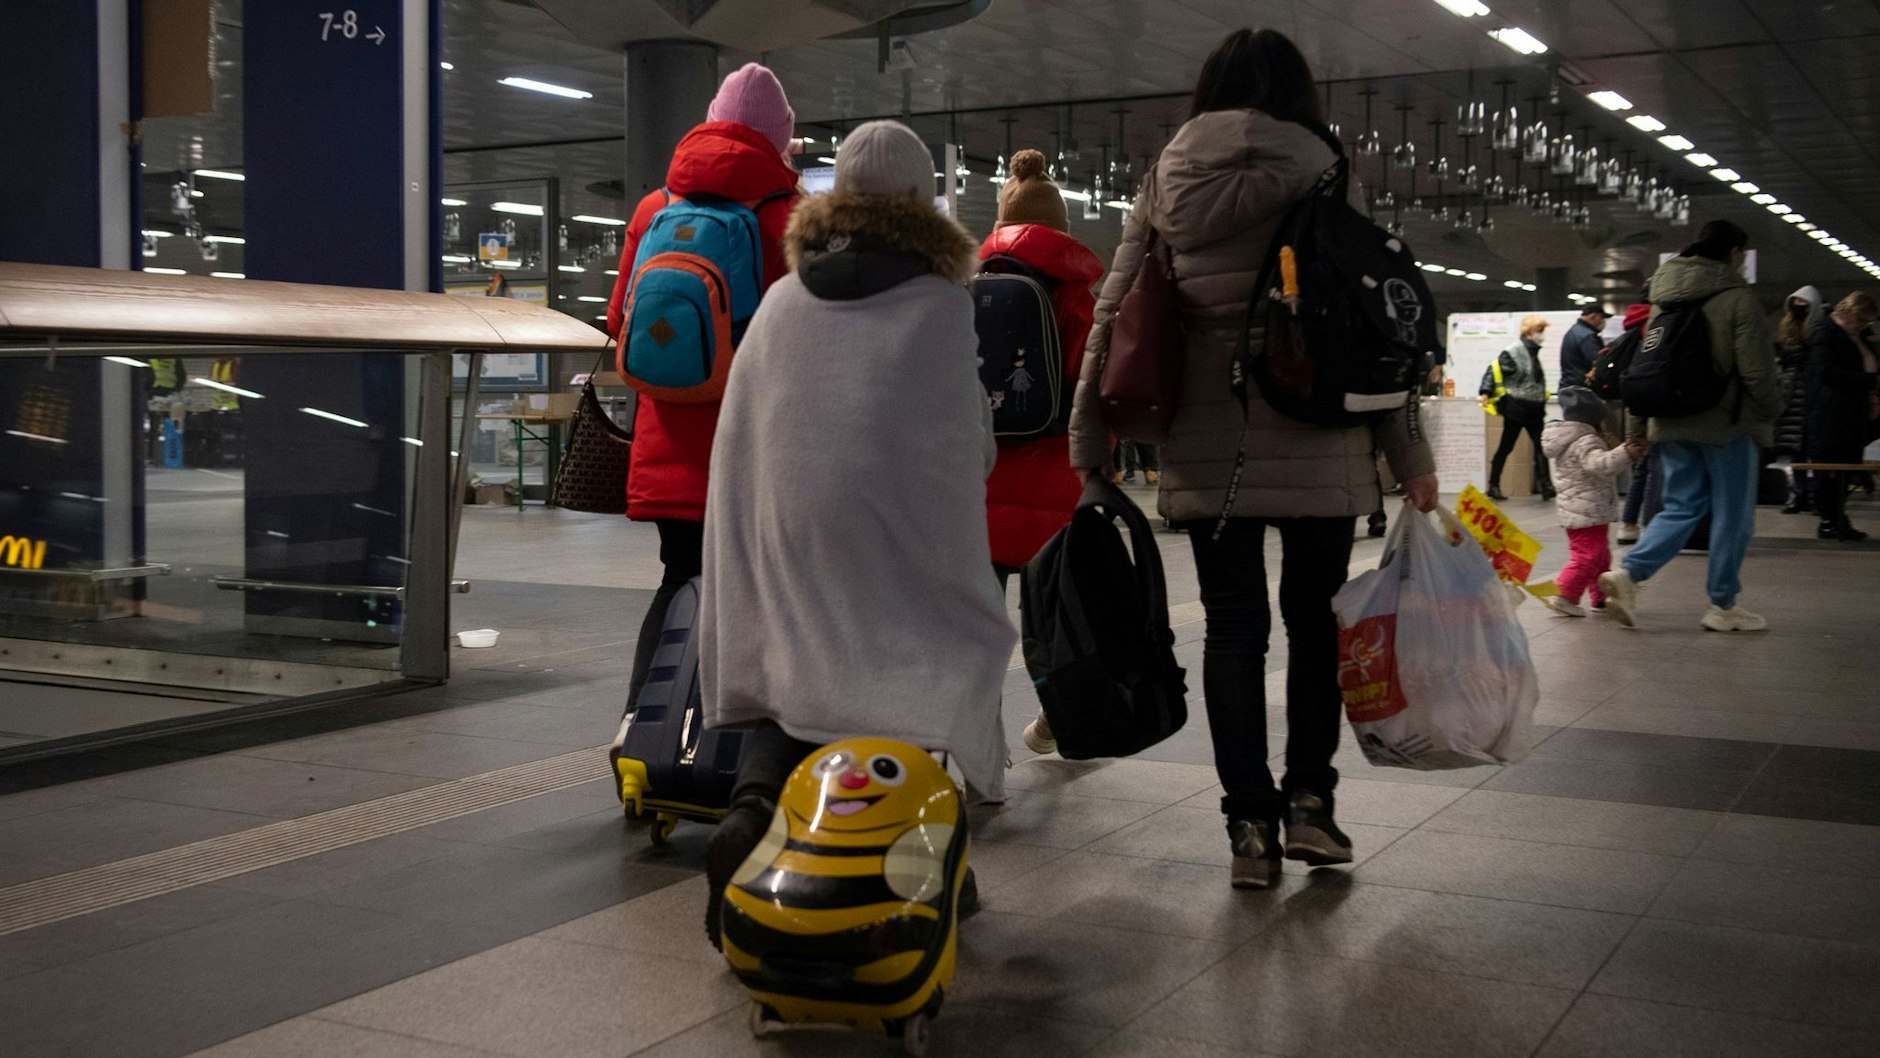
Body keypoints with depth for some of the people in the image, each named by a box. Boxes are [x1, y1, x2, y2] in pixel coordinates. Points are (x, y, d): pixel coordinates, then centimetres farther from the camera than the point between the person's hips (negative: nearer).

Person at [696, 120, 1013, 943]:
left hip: (780, 537, 3)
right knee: (917, 684, 6)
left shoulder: (781, 300, 12)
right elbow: (973, 443, 3)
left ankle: (752, 808, -15)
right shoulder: (940, 302, 1)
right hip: (899, 539, -3)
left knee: (785, 680, 11)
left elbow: (740, 431, 15)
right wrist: (953, 483, 24)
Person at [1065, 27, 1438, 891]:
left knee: (1234, 625, 7)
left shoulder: (1166, 180, 7)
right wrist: (1410, 455, 1)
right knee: (1313, 618, 13)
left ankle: (1250, 826, 8)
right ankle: (1308, 802, 11)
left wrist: (1089, 446, 8)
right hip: (1315, 441, -2)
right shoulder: (1321, 177, 0)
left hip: (1205, 446, 2)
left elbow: (1113, 315, 3)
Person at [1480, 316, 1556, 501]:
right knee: (1505, 447, -1)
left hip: (1534, 410, 7)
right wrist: (1486, 393, -28)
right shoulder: (1512, 353, -12)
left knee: (1541, 447, 0)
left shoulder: (1534, 352, 12)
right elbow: (1494, 371, -17)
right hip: (1515, 408, -7)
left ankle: (1545, 486, 3)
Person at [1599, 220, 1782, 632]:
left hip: (1672, 424, 6)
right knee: (1732, 515, 5)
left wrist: (1635, 431, 15)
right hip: (1726, 423, -6)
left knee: (1681, 507, 12)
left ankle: (1628, 572, -8)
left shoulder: (1663, 298, 10)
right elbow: (1756, 370, -13)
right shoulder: (1736, 298, -10)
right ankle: (1723, 605, 11)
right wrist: (1772, 411, 4)